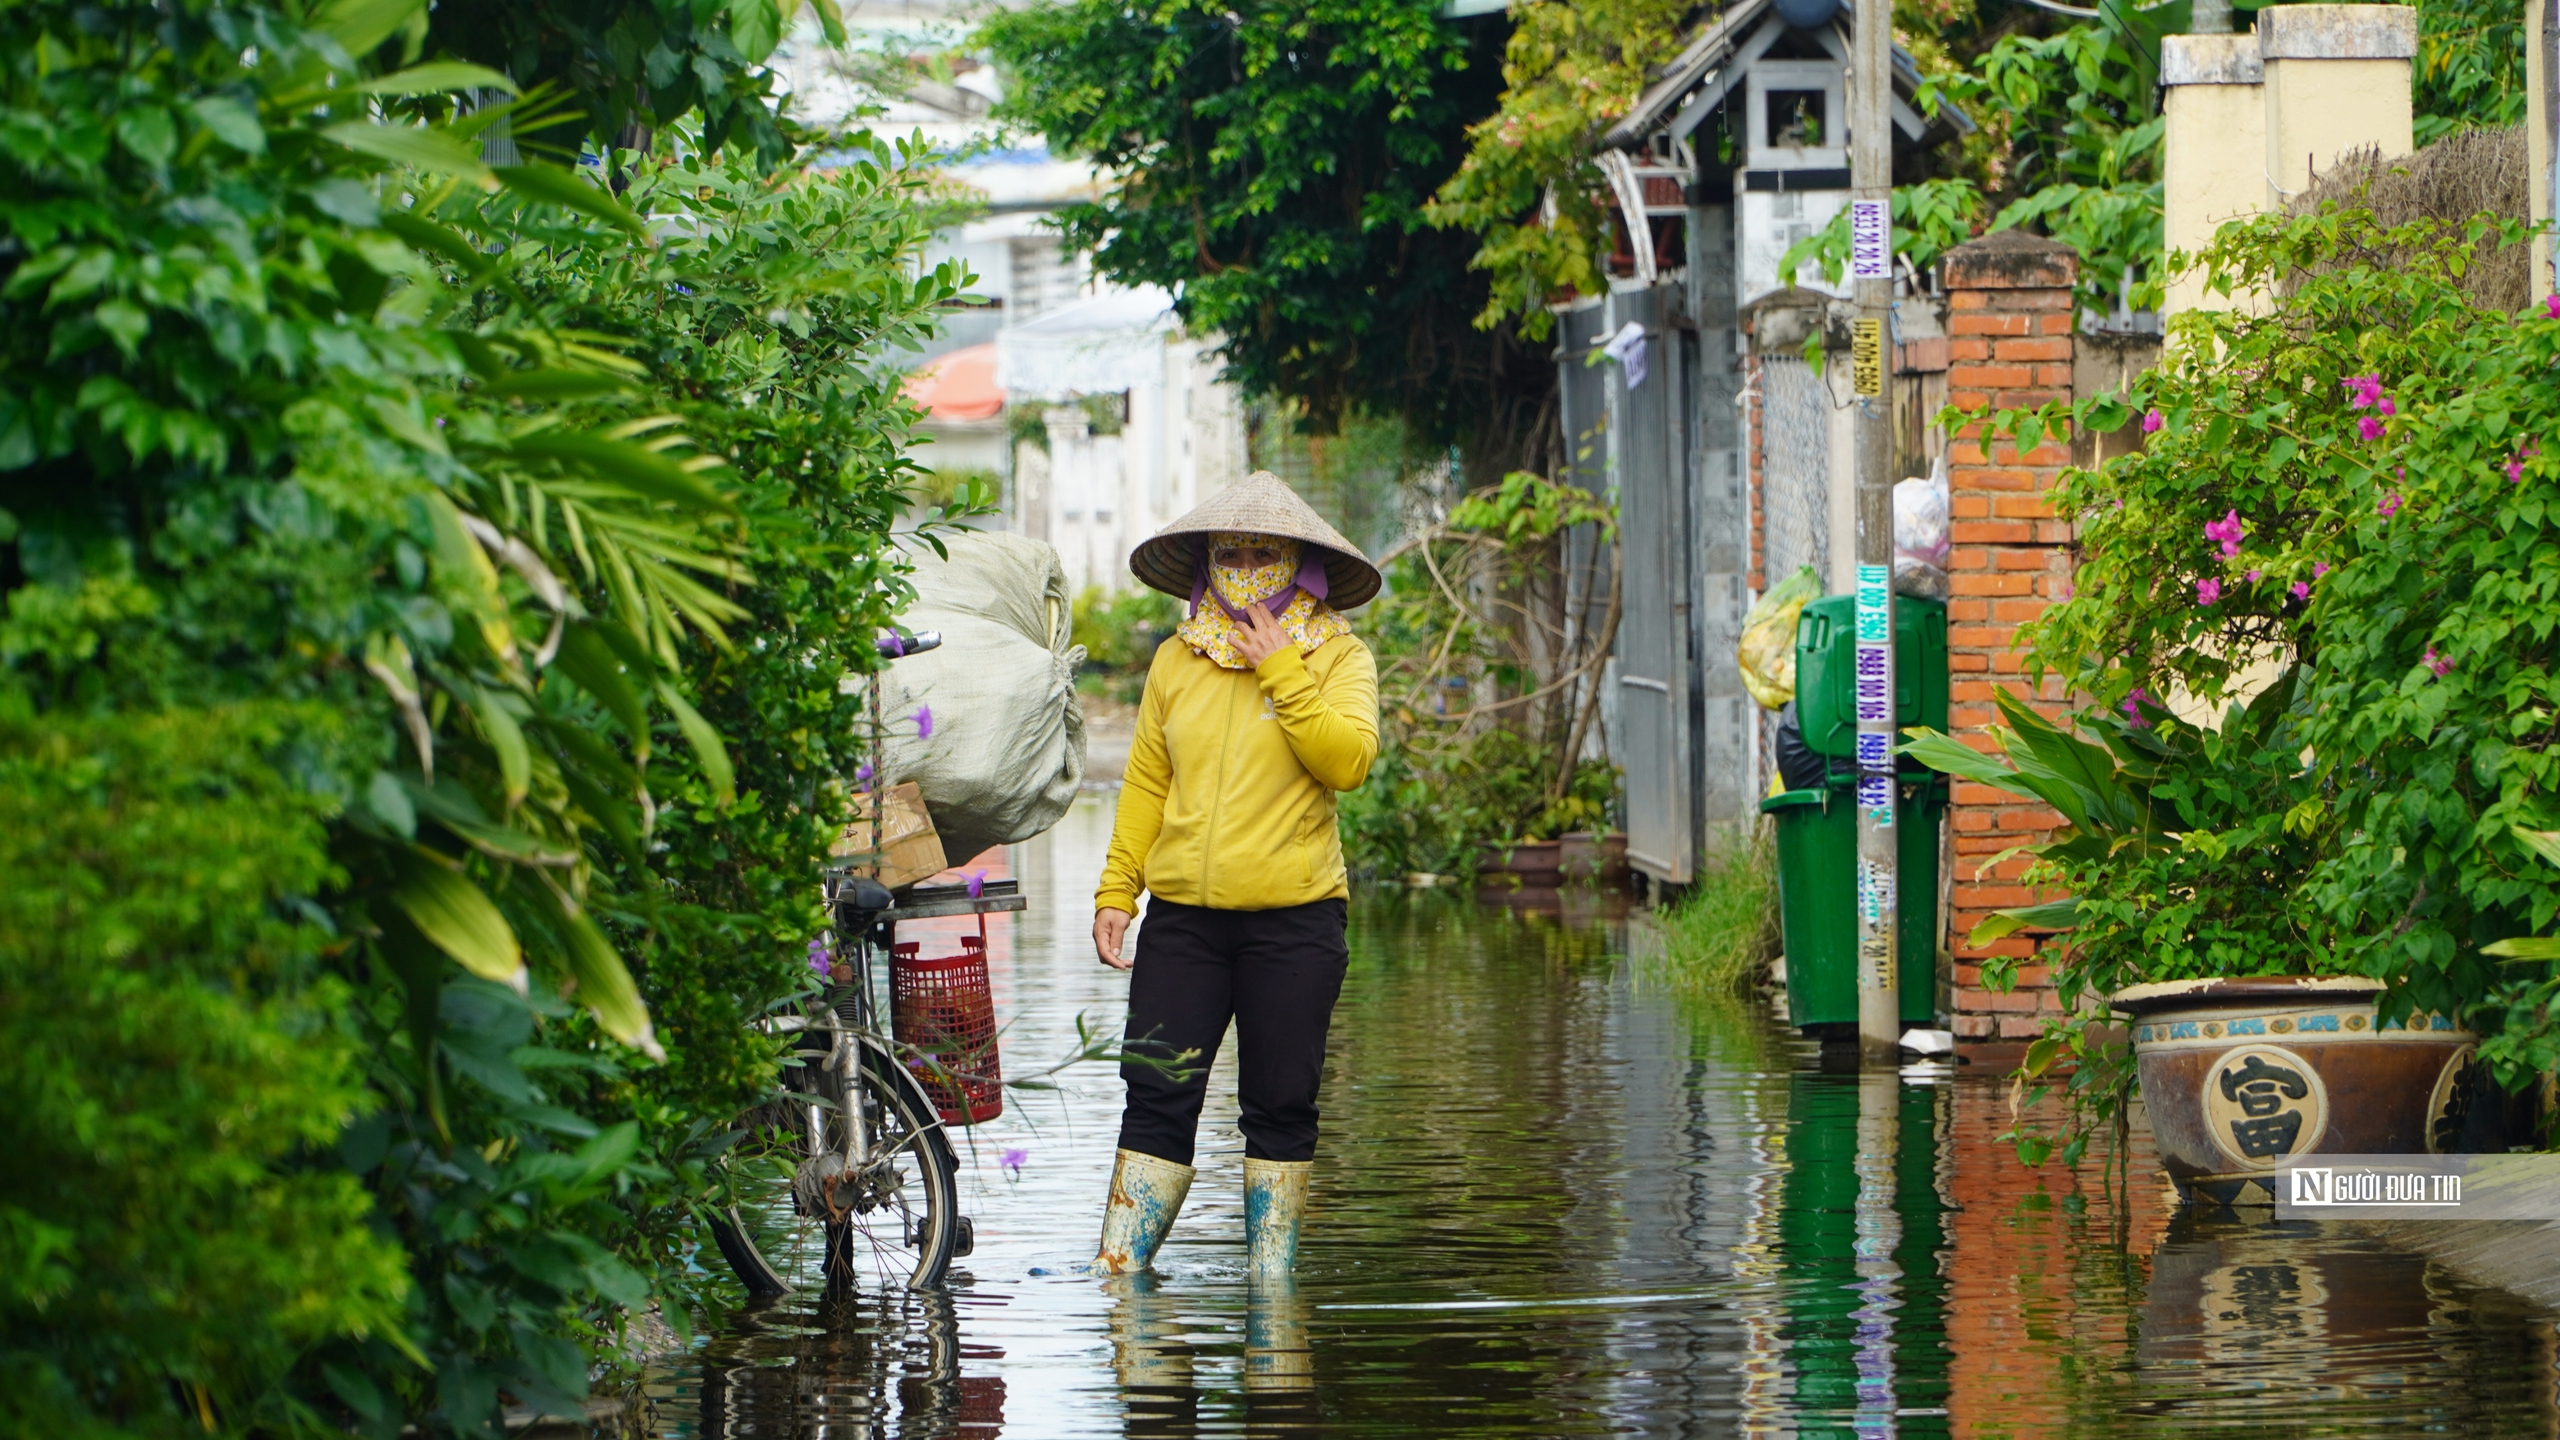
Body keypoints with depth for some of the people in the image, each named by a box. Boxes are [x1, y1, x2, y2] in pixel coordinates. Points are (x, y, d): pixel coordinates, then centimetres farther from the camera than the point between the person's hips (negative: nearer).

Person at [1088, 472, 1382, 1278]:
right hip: (1183, 913, 3)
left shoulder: (1336, 658, 2)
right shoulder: (1176, 661, 12)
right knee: (1157, 1097, -2)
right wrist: (1115, 892, 10)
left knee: (1279, 1105, 3)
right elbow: (1146, 784, 17)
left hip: (1293, 916, -3)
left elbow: (1349, 762, -14)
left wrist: (1284, 676, -17)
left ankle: (1270, 1272, 11)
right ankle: (1118, 1271, -2)